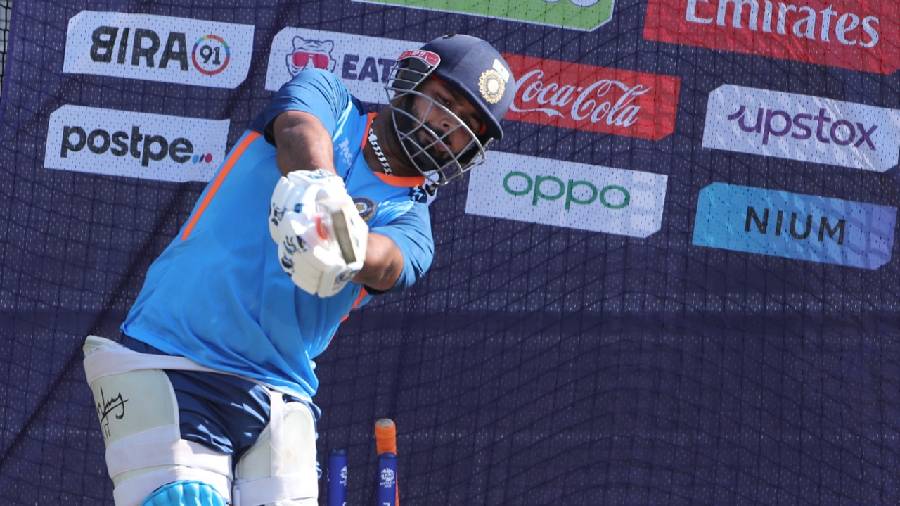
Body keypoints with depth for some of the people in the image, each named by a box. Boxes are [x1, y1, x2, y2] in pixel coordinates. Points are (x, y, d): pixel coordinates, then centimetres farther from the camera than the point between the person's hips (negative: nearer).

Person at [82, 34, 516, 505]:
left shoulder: (411, 223, 10)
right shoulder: (328, 98, 8)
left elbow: (385, 264, -15)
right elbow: (300, 130, -17)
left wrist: (350, 255, -41)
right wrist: (318, 188, -42)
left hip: (280, 396, 4)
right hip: (167, 361, -4)